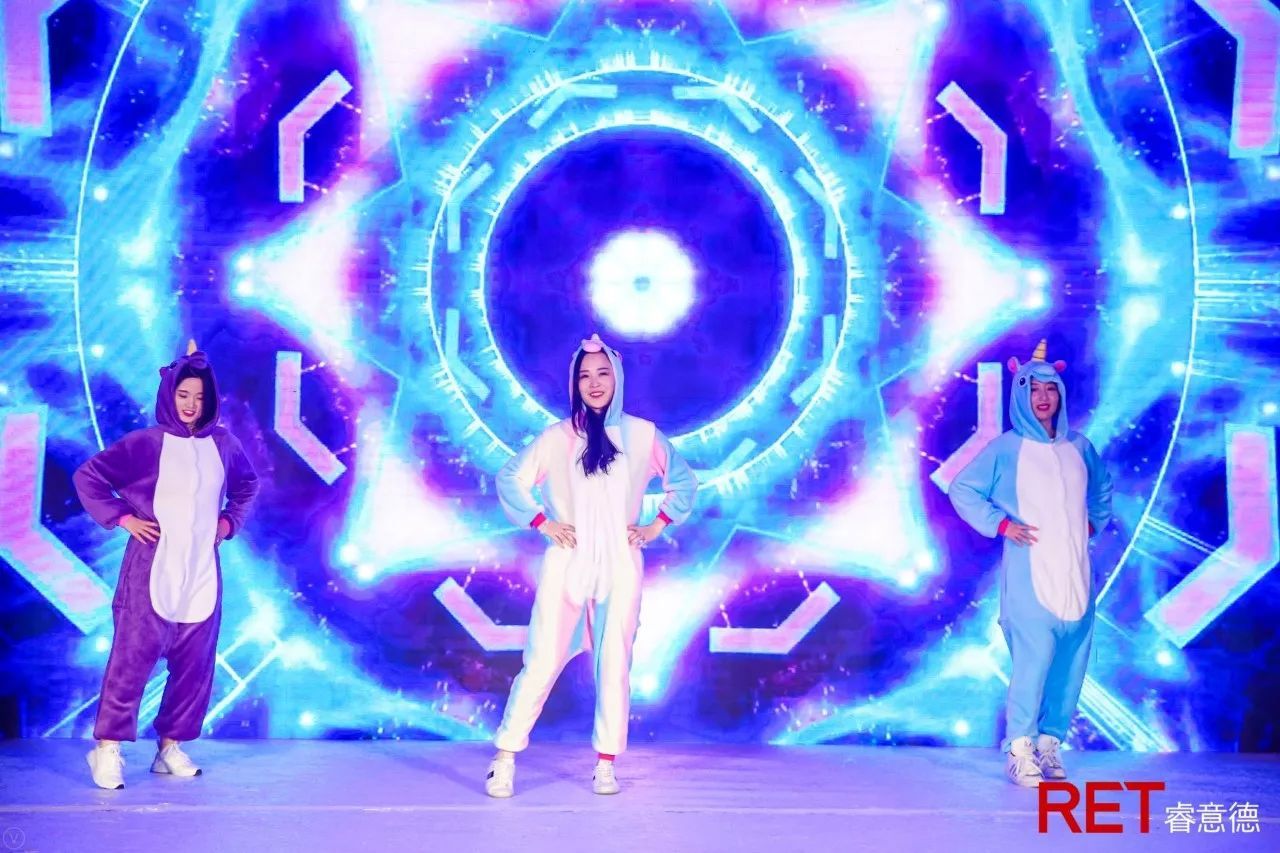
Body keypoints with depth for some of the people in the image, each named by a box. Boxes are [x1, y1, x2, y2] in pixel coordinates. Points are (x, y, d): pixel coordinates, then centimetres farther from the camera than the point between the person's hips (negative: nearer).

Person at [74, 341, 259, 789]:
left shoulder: (222, 444, 7)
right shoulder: (145, 443, -4)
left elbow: (247, 485, 25)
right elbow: (87, 476, -1)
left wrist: (230, 520, 12)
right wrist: (121, 518, -6)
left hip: (201, 571, 4)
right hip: (152, 568, -4)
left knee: (194, 663, 5)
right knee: (133, 656, -6)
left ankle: (171, 747, 17)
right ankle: (107, 748, 3)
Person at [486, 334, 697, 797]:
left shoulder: (642, 436, 4)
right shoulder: (557, 437, 1)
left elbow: (683, 482, 15)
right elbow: (510, 480, 6)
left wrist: (656, 527, 6)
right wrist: (542, 523, -2)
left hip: (620, 568, 1)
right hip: (566, 565, -1)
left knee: (614, 666, 2)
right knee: (542, 663, -3)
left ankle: (606, 764, 13)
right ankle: (505, 759, 6)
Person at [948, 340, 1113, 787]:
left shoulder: (1079, 447, 13)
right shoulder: (1006, 448, 0)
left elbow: (1103, 487, 31)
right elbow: (962, 490, 0)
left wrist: (1096, 521, 16)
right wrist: (1000, 524, -8)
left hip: (1074, 571, 5)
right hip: (1029, 573, -5)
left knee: (1071, 662, 3)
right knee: (1033, 660, -13)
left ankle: (1050, 743, 15)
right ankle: (1019, 751, -4)